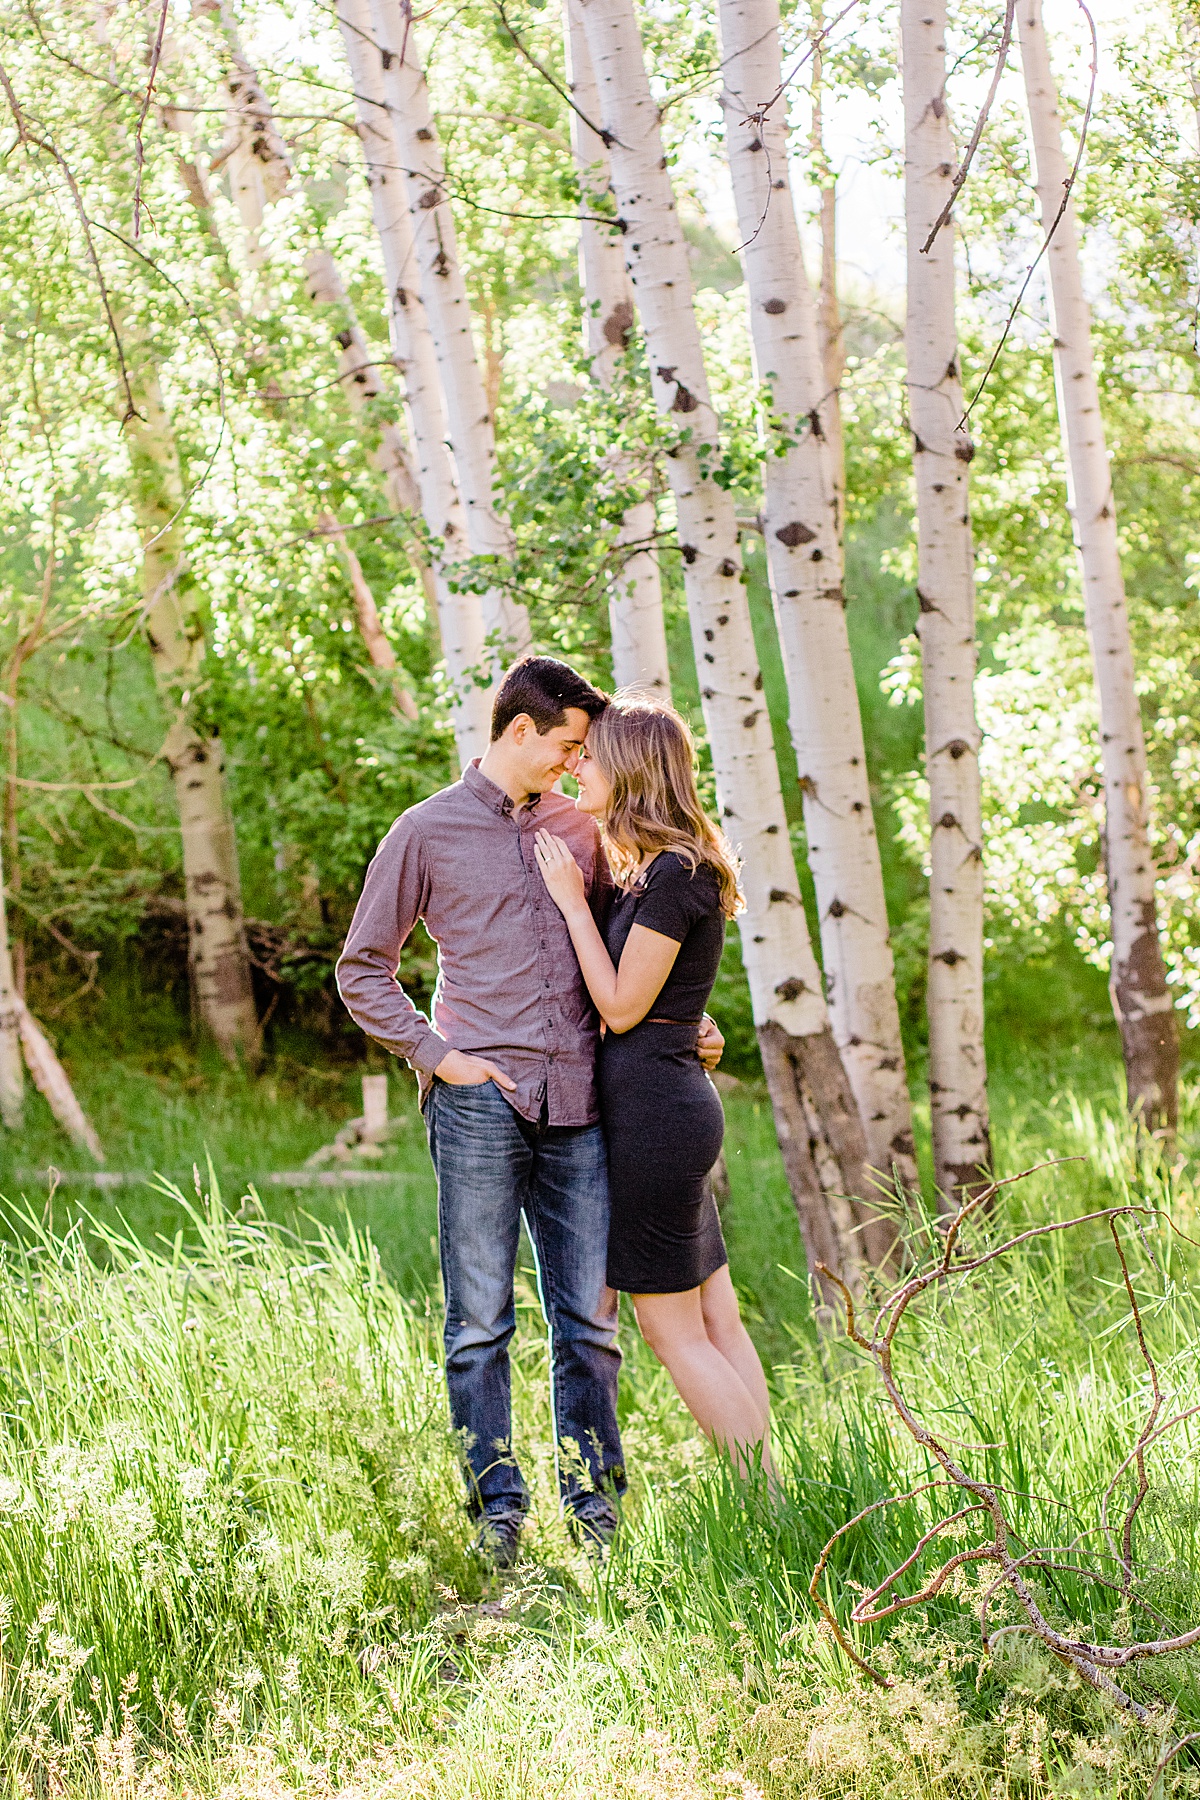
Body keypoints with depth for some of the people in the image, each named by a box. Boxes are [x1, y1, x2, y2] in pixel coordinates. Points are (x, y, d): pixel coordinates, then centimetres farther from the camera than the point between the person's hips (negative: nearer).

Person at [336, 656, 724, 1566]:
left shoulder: (581, 829, 15)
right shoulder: (428, 833, 4)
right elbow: (363, 970, 7)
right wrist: (434, 1053, -4)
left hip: (578, 1105, 4)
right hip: (481, 1106, -4)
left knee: (589, 1320, 6)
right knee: (481, 1323, 0)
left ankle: (597, 1511, 14)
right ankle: (498, 1514, 7)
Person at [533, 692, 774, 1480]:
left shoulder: (673, 875, -17)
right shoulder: (651, 871, 13)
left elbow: (622, 1006, -15)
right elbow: (621, 988, 17)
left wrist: (571, 899, -11)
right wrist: (577, 892, 11)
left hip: (653, 1107, -10)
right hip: (674, 1099, 10)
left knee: (673, 1328, -2)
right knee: (718, 1319, 11)